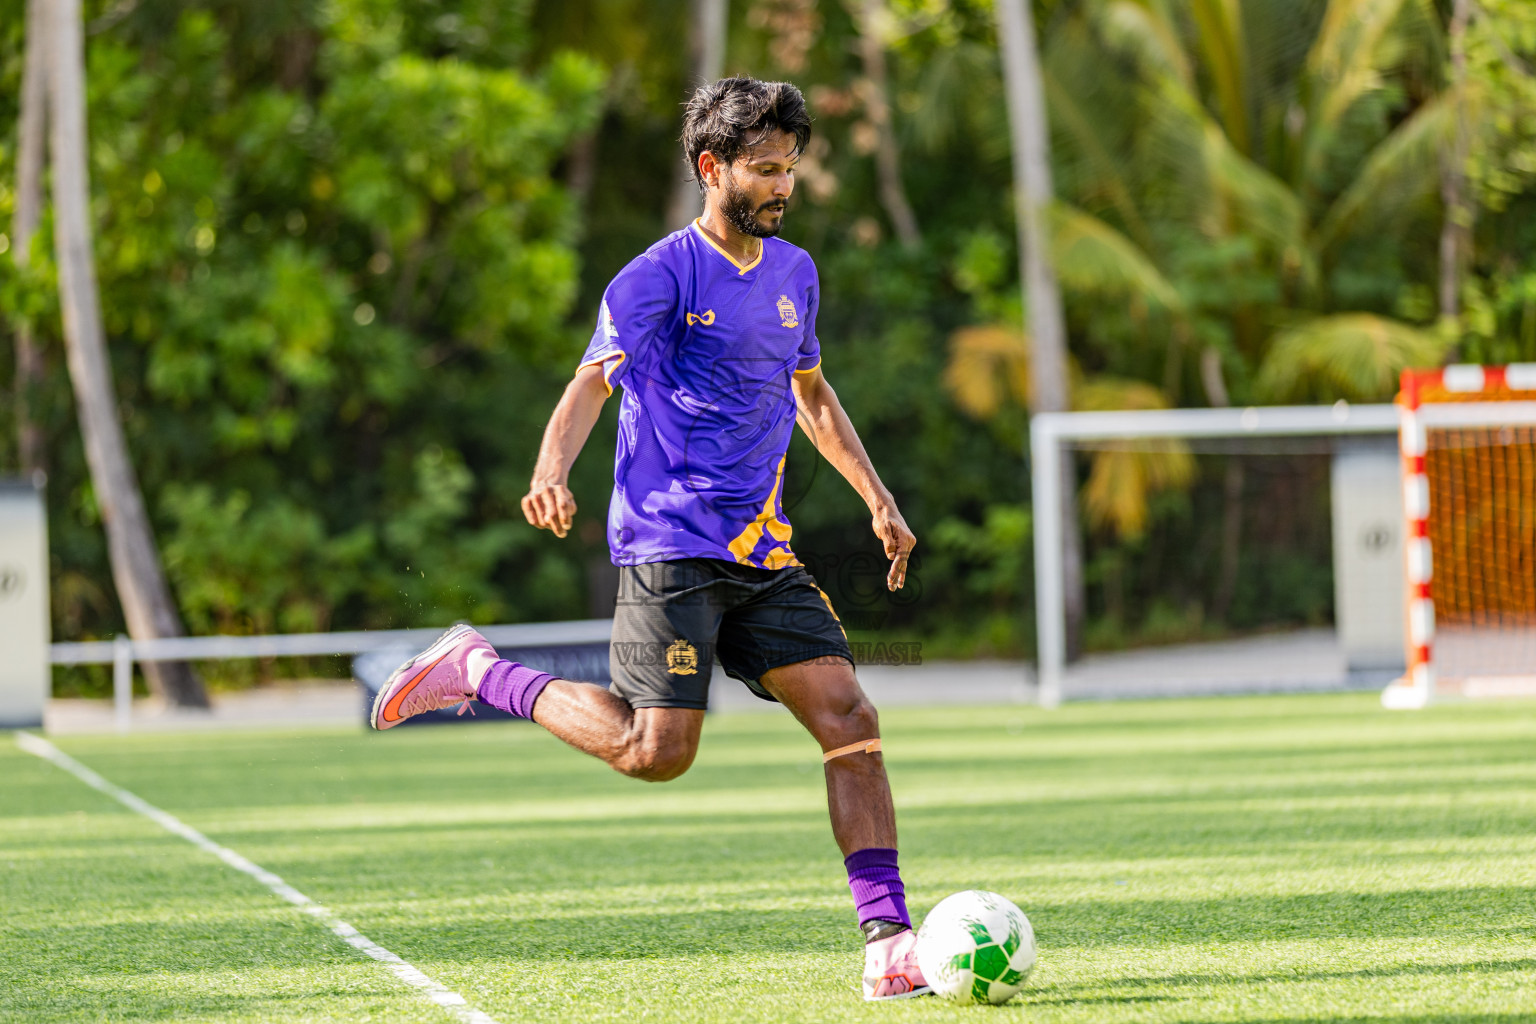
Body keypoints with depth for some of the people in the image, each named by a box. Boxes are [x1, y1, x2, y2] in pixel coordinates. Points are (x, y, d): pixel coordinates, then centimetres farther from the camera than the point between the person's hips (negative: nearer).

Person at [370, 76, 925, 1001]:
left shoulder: (793, 272, 15)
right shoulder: (662, 275, -8)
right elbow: (593, 382, -19)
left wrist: (878, 499, 26)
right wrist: (551, 474, -38)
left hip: (763, 552, 6)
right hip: (670, 544, -6)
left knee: (848, 715, -8)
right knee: (656, 749, -14)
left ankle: (888, 937, -9)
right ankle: (480, 673, 7)